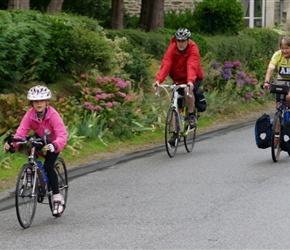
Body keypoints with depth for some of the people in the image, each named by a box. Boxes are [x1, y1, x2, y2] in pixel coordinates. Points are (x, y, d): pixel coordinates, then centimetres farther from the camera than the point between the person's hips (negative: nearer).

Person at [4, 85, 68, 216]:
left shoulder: (53, 115, -33)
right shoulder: (30, 114, -23)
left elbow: (62, 134, -41)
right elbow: (21, 131, -30)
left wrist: (54, 145, -61)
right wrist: (12, 144, -49)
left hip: (52, 141, -5)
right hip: (39, 139, 5)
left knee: (48, 167, -18)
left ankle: (58, 198, -10)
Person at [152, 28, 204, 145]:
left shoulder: (193, 49, -23)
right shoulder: (172, 49, -16)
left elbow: (192, 66, -37)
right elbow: (165, 65, -28)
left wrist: (190, 81, -55)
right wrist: (158, 80, -43)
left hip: (194, 79, -4)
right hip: (178, 80, 4)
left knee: (188, 90, -36)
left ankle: (191, 115, -13)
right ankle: (176, 133, 11)